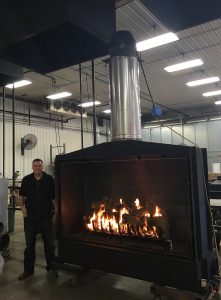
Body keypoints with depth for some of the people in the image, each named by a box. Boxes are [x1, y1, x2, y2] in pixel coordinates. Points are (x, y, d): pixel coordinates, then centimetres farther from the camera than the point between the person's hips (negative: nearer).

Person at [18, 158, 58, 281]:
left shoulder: (49, 179, -5)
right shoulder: (26, 180, 1)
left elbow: (54, 197, -1)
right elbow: (21, 195, 15)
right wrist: (22, 207, 2)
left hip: (46, 217, -1)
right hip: (30, 217, 2)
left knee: (49, 244, 8)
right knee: (29, 244, 12)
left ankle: (51, 268, 23)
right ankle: (28, 269, 27)